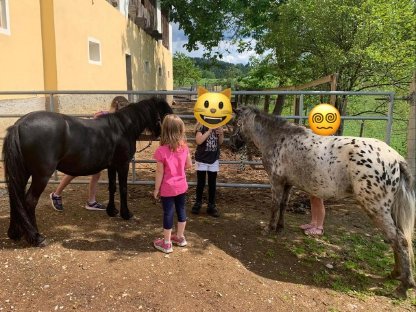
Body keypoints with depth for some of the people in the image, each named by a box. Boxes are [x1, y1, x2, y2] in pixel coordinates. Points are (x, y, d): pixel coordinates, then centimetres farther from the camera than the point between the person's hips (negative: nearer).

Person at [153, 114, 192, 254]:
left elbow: (160, 173, -15)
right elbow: (189, 165, 5)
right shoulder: (184, 147, -6)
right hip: (182, 186, 5)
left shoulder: (161, 151, -21)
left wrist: (156, 189, -4)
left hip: (168, 189, -5)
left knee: (168, 213, 7)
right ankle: (180, 237, 35)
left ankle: (167, 243, 21)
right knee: (181, 210, 18)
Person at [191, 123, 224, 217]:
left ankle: (211, 206, 19)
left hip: (214, 159, 4)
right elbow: (199, 141, -23)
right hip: (201, 159, -3)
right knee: (200, 183, 8)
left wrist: (221, 134, -9)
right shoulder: (201, 125, -11)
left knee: (212, 184, 9)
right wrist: (209, 130, -24)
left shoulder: (217, 126, 2)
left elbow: (220, 142, 9)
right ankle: (197, 203, 25)